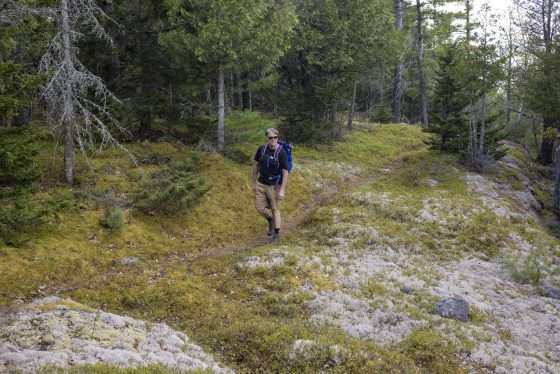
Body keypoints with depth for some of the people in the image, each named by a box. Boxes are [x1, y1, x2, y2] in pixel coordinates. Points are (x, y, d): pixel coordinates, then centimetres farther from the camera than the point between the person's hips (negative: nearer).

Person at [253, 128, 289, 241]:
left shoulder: (281, 152, -20)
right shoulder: (262, 149, -8)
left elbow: (285, 172, -19)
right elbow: (256, 165, 5)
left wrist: (282, 190, -23)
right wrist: (254, 182, 8)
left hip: (274, 185, -4)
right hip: (261, 184, 4)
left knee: (275, 209, 7)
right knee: (260, 208, 5)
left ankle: (277, 233, 22)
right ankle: (271, 221, 36)